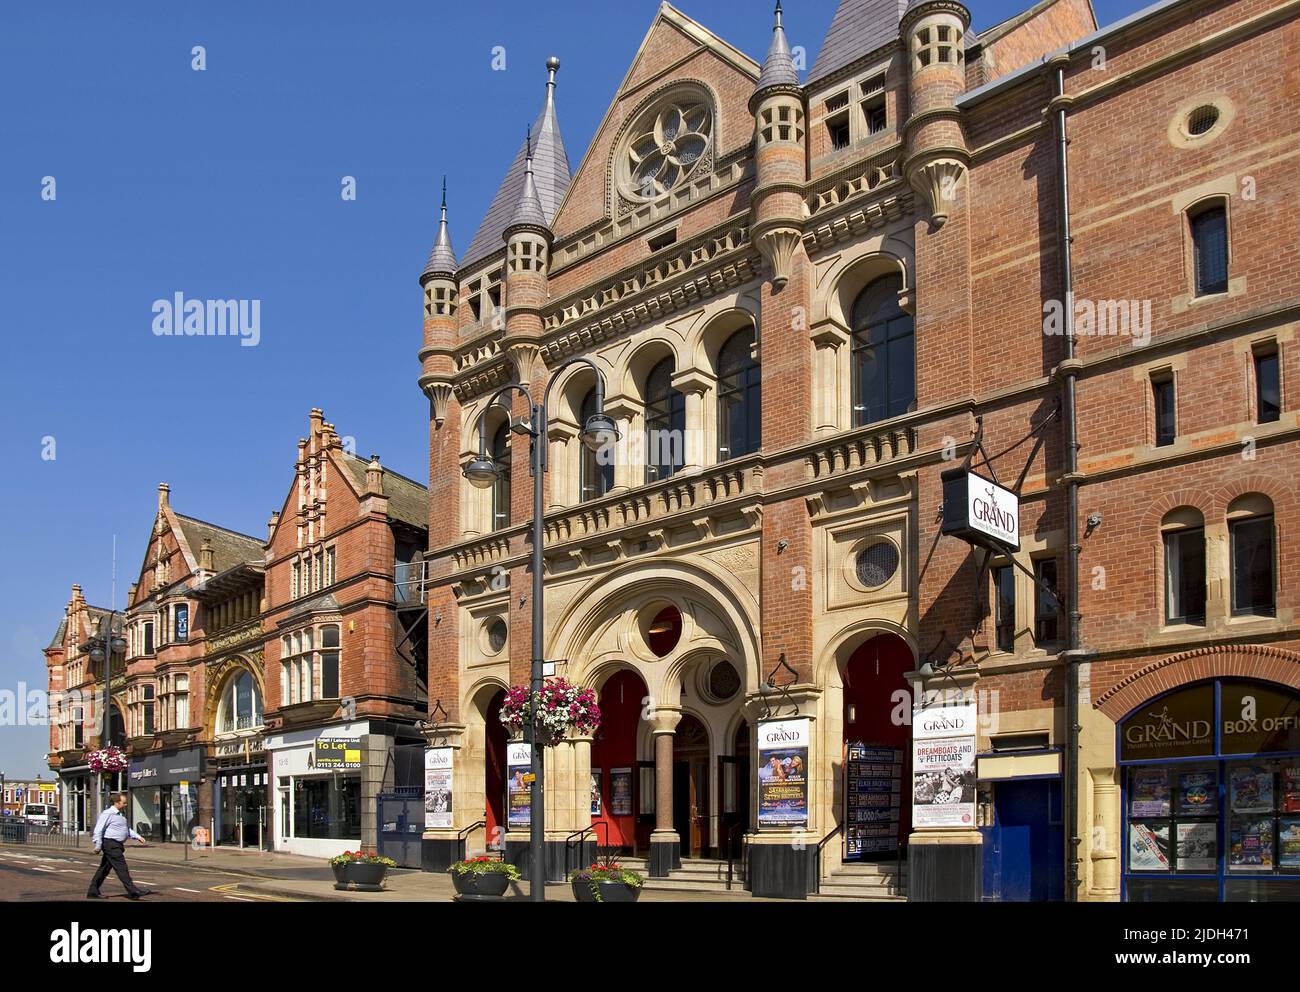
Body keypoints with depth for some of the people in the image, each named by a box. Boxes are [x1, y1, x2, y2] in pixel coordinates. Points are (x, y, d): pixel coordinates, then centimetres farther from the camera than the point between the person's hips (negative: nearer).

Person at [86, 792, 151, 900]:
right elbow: (98, 830, -15)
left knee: (104, 869, 13)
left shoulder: (122, 814, 18)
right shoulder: (108, 814, -12)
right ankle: (132, 891, -10)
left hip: (117, 845, 10)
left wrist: (138, 837, 17)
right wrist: (98, 846, -18)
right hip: (111, 844, -10)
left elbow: (127, 829, 28)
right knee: (121, 868, -9)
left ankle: (93, 892, 20)